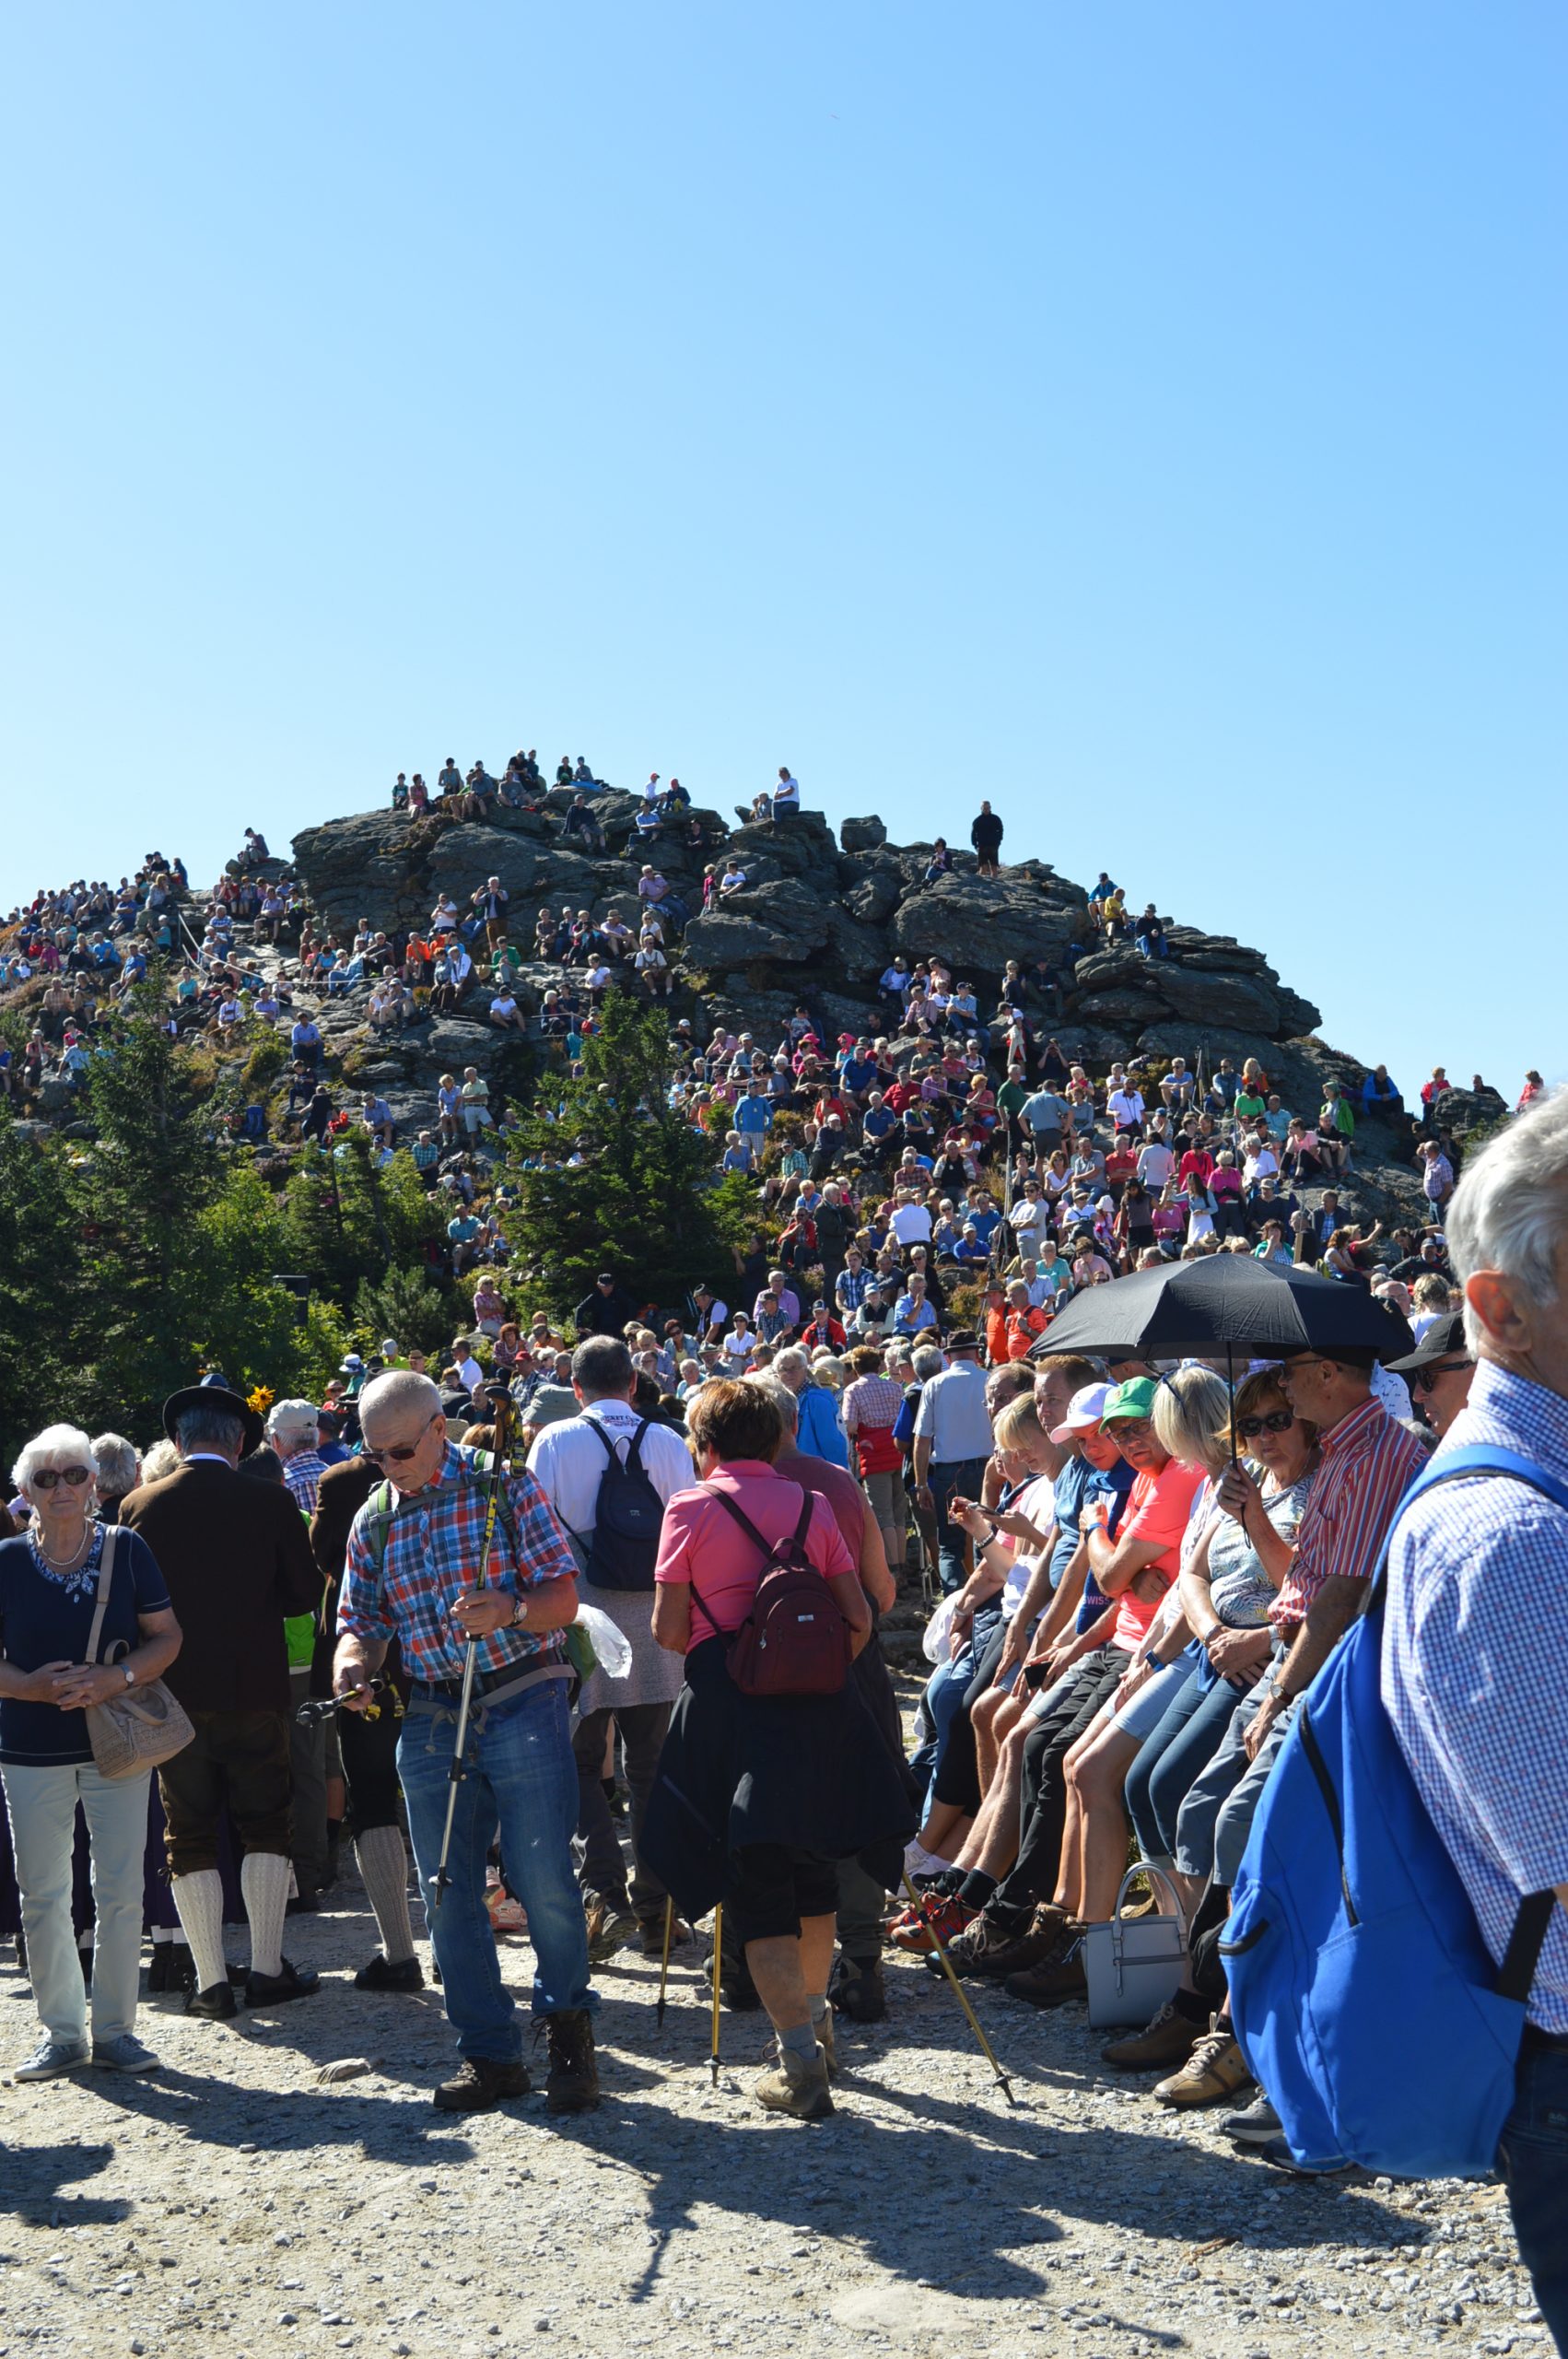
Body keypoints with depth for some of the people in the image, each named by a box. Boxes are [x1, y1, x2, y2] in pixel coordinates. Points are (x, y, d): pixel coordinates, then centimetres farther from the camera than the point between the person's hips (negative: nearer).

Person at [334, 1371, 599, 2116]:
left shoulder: (504, 1488, -1)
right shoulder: (373, 1522, 12)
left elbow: (563, 1597, -5)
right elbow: (362, 1622, 12)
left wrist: (510, 1611, -27)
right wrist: (353, 1663, -12)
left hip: (522, 1709, -4)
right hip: (429, 1722, 4)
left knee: (544, 1883, -6)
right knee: (449, 1896, 6)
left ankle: (567, 2028, 17)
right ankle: (489, 2054, 19)